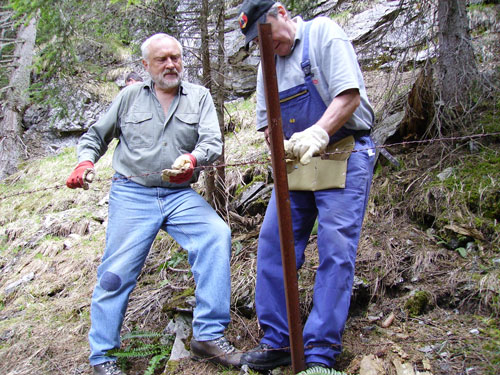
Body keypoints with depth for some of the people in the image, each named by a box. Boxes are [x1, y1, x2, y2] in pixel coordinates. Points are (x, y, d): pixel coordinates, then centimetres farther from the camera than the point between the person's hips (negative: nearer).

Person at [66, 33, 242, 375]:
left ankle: (209, 336, -15)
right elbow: (96, 135, 19)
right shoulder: (130, 96, 9)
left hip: (180, 195, 1)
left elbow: (213, 141, -5)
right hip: (132, 194, 0)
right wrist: (85, 161, -2)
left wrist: (192, 159, -27)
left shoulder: (199, 96, 9)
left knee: (217, 234, -23)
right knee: (117, 271, -6)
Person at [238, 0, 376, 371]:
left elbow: (349, 95, -14)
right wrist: (282, 145, -9)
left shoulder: (323, 32, -3)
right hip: (296, 164, 7)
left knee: (335, 249, -10)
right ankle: (277, 341, 11)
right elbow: (268, 123, 14)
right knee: (272, 242, 1)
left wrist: (318, 133, -29)